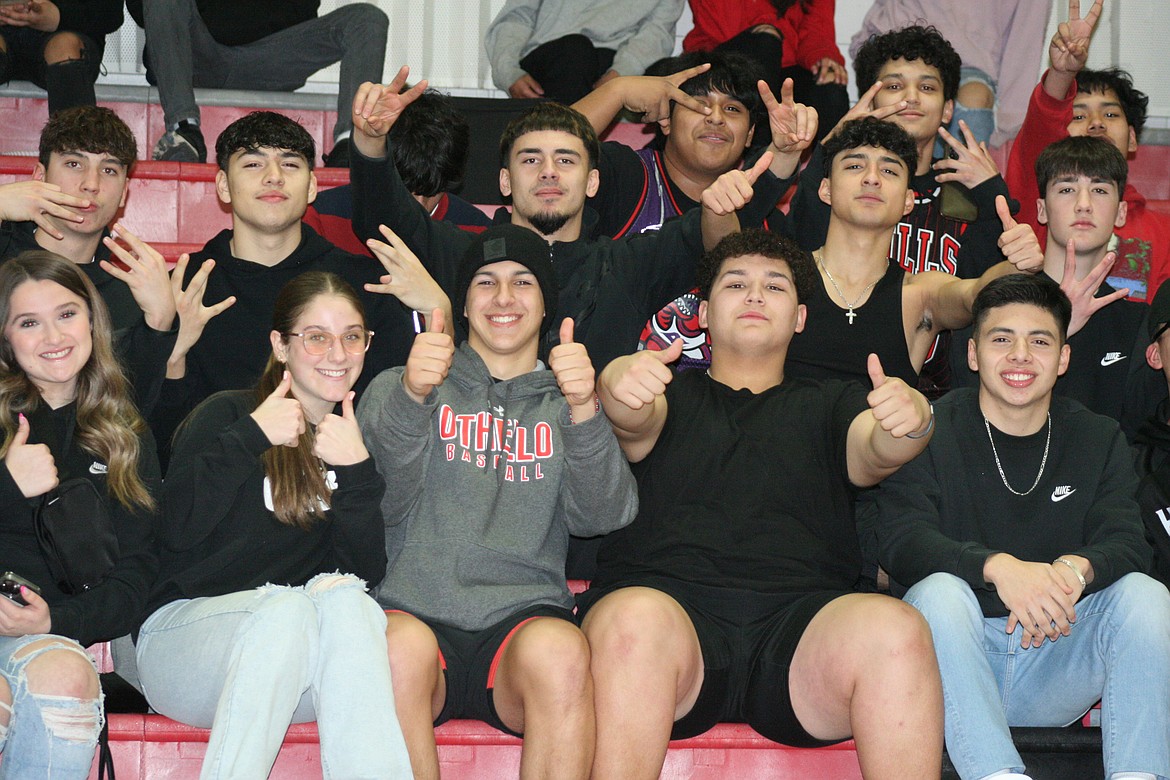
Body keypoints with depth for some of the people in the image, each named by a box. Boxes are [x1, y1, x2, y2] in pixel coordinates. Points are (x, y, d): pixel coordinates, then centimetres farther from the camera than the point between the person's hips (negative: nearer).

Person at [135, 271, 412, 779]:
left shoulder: (354, 442, 15)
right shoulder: (227, 414, 4)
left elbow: (368, 574, 2)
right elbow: (177, 529, -12)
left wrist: (356, 471, -10)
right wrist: (249, 437, -14)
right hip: (187, 620, -3)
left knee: (344, 597, -31)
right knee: (287, 607, -35)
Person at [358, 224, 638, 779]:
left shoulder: (564, 402, 21)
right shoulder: (397, 388, 18)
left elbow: (603, 515, 1)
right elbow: (385, 499, -3)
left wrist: (583, 414, -19)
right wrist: (411, 396, -23)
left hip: (524, 616, 1)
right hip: (414, 611, 0)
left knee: (559, 650, -34)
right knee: (401, 645, -35)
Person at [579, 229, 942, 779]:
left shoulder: (831, 405, 27)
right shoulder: (669, 392, 24)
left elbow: (874, 453, 5)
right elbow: (635, 424, 0)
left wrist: (911, 423, -21)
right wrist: (618, 388, -26)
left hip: (800, 618, 1)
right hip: (667, 597, -1)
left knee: (894, 631, -31)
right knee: (635, 620, -37)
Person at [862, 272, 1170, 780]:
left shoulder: (1099, 440, 10)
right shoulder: (930, 433, 1)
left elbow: (1126, 544, -4)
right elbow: (901, 540, -14)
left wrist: (1076, 569, -30)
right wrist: (997, 567, -34)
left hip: (1056, 668, 3)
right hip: (954, 672, -2)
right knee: (938, 591, -32)